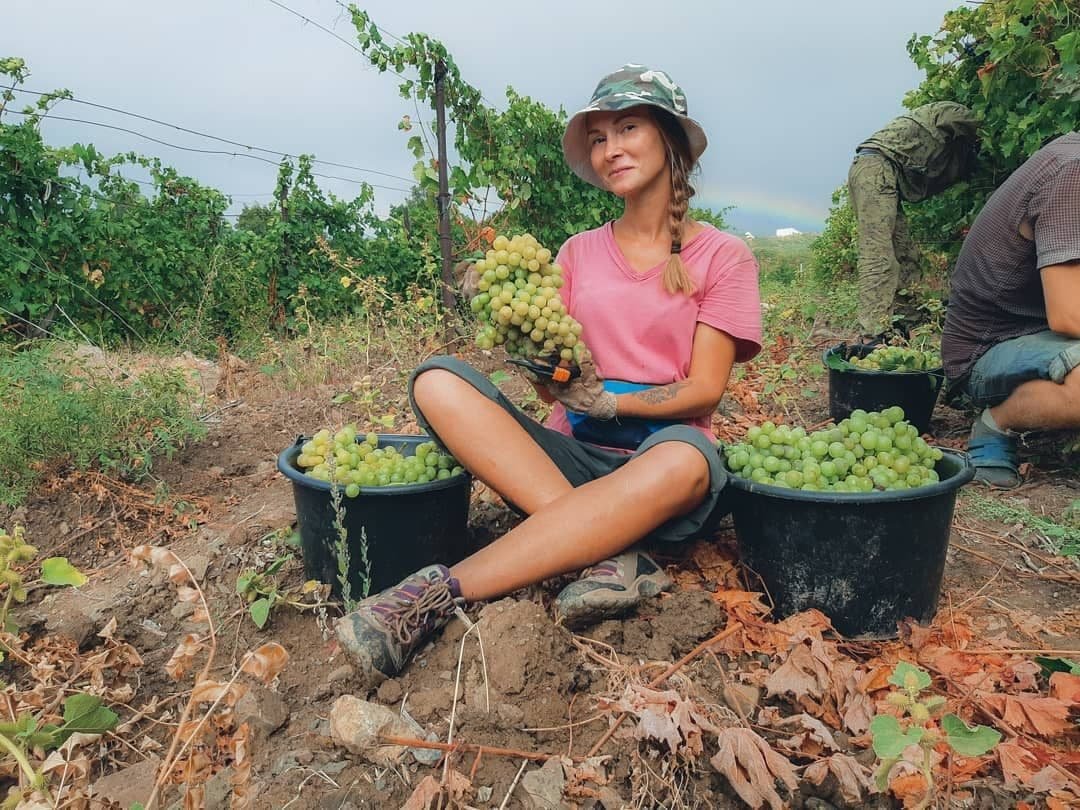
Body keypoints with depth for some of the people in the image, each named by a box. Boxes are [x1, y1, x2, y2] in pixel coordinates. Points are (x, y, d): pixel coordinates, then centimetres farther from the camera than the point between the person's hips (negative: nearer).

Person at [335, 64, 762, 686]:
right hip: (572, 458, 3)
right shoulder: (578, 253, 12)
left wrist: (606, 400, -18)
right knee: (439, 381, -20)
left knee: (684, 457, -40)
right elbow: (553, 387, 7)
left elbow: (704, 392, -4)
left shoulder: (724, 256, 3)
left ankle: (441, 592, -35)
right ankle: (610, 555, -31)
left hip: (661, 464, -2)